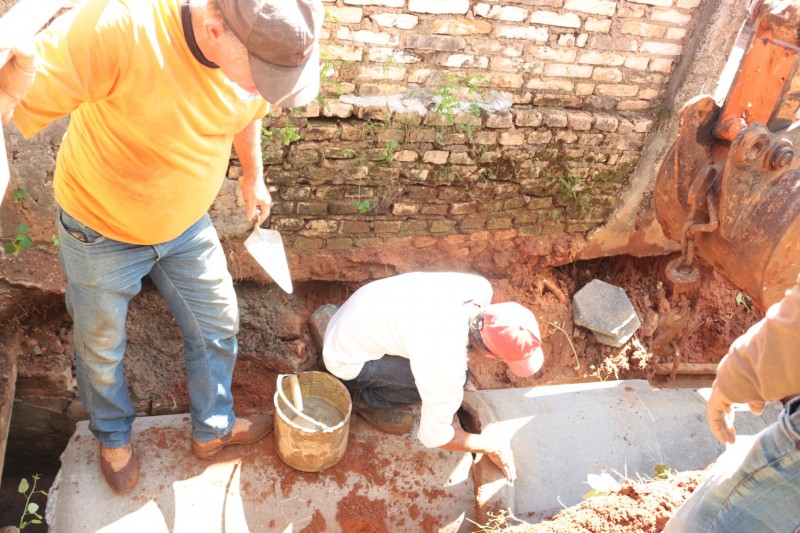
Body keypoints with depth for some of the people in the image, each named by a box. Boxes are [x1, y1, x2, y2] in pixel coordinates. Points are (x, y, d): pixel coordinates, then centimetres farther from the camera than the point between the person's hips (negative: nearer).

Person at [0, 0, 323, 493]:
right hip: (102, 231, -4)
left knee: (217, 325, 16)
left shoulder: (262, 46, -19)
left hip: (188, 225, 4)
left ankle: (213, 429, 44)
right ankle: (114, 438, 50)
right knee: (101, 347, 18)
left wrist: (254, 175, 17)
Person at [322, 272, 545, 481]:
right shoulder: (446, 361, -35)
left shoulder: (479, 287, -16)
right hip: (347, 359, -7)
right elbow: (433, 435, -19)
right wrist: (493, 447, -7)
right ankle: (366, 400, 1)